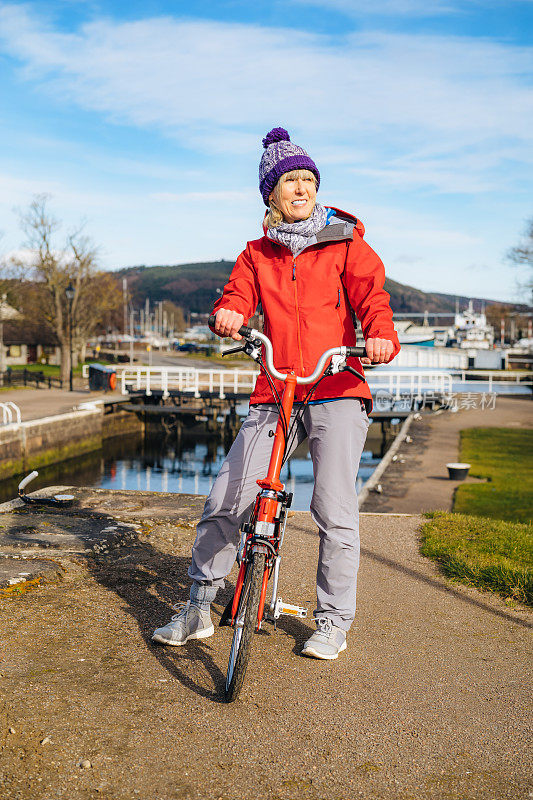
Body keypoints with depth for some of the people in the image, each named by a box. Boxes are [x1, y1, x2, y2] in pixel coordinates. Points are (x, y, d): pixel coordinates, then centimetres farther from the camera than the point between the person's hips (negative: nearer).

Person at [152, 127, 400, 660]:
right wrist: (227, 315, -24)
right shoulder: (258, 254, 16)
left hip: (337, 392, -2)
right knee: (224, 500, -2)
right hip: (274, 394, 3)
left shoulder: (346, 243, 8)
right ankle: (198, 610, 15)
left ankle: (334, 621, 13)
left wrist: (380, 334, -27)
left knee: (334, 508, -7)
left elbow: (370, 295, -5)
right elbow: (237, 296, 2)